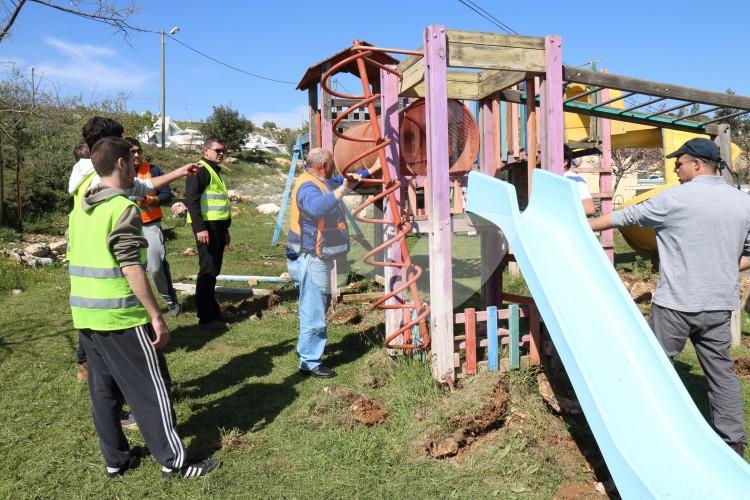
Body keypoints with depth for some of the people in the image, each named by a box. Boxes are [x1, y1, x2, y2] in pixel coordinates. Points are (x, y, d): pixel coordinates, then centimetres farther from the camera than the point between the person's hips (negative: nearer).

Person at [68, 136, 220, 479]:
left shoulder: (80, 211, 11)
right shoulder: (123, 208, -15)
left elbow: (76, 262, 16)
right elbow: (131, 269, -20)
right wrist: (156, 316, -17)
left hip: (85, 316, 8)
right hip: (121, 316, -8)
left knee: (103, 388, 15)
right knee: (151, 387, 1)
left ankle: (115, 459, 27)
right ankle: (173, 461, 9)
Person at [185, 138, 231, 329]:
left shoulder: (216, 171, 21)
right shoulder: (200, 170, -8)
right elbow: (191, 199, -18)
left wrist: (225, 229, 25)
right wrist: (200, 228, -24)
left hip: (217, 227, 9)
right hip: (206, 227, -9)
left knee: (214, 270, 14)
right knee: (208, 270, -8)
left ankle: (211, 308, 25)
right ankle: (206, 317, -3)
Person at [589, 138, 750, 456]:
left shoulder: (675, 198, -10)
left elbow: (626, 216, 0)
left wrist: (585, 226, 11)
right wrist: (723, 270, 14)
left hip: (676, 302, -5)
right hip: (719, 304, 5)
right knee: (721, 370, 14)